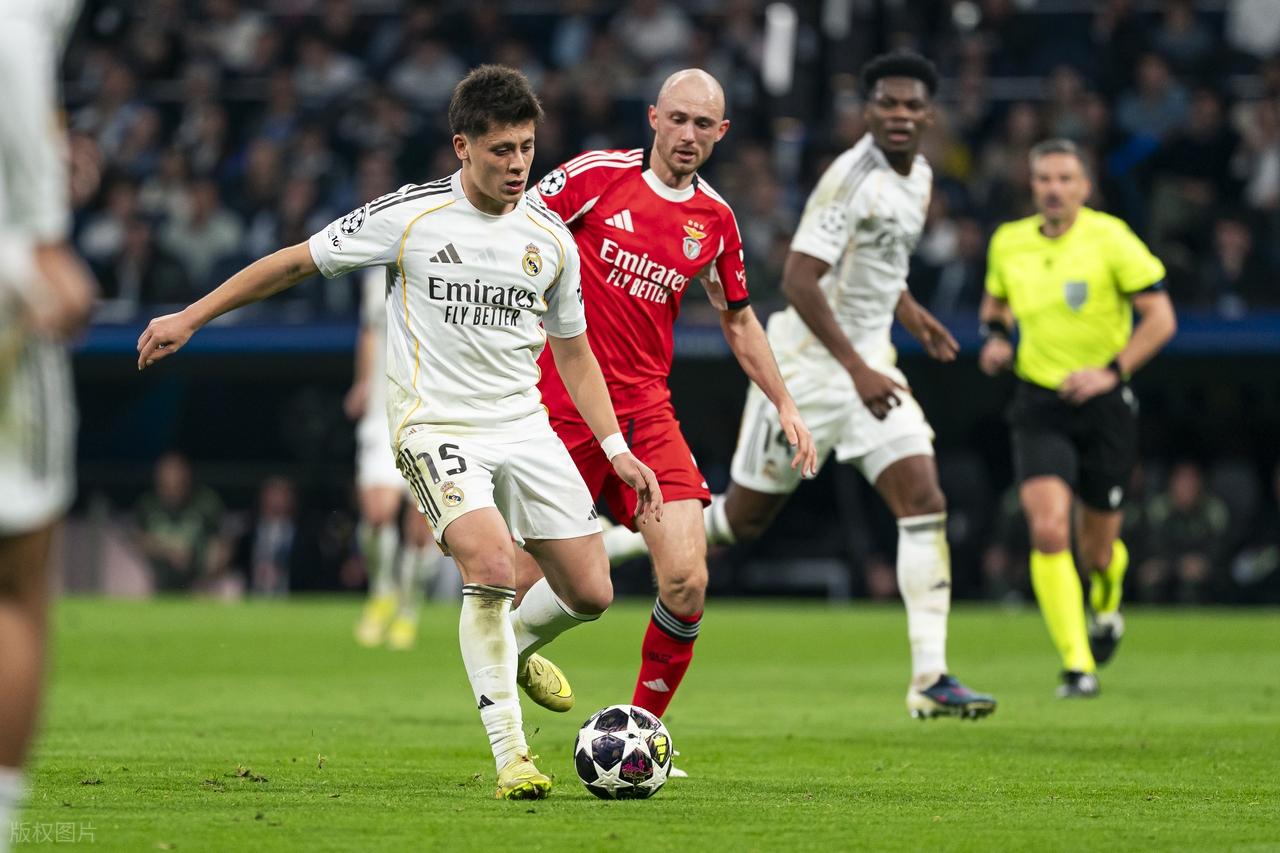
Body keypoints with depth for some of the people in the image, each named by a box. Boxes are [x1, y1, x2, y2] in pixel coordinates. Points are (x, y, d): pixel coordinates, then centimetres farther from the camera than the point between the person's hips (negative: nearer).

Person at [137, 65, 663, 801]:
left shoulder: (550, 237, 4)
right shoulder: (409, 216, -9)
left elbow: (573, 352, 16)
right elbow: (296, 263, 1)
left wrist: (617, 449, 10)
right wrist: (190, 319, 1)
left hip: (525, 426, 5)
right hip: (438, 427, -5)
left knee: (589, 592, -1)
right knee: (491, 566, -28)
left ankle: (514, 646, 35)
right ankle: (510, 754, -19)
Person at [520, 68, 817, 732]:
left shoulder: (714, 221, 9)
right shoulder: (597, 176, -4)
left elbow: (739, 321, 22)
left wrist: (785, 405, 19)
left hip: (646, 411, 3)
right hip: (562, 400, -3)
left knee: (686, 583, -12)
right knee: (527, 581, -3)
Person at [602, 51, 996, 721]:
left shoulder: (919, 177, 9)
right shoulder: (852, 177, -18)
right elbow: (798, 278, -25)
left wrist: (911, 314, 13)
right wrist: (857, 370, -30)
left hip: (870, 365, 7)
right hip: (808, 365, -7)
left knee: (925, 502, -9)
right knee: (744, 518, 3)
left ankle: (930, 679, -11)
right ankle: (599, 546, 25)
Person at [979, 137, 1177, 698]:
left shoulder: (1110, 238, -9)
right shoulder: (1008, 243, 3)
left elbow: (1161, 318, -8)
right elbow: (995, 301, 23)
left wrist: (1111, 371, -19)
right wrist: (995, 338, 1)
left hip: (1102, 402, -2)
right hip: (1039, 405, 2)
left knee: (1096, 550, 8)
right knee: (1048, 531, -20)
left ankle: (1106, 606, 46)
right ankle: (1077, 665, -17)